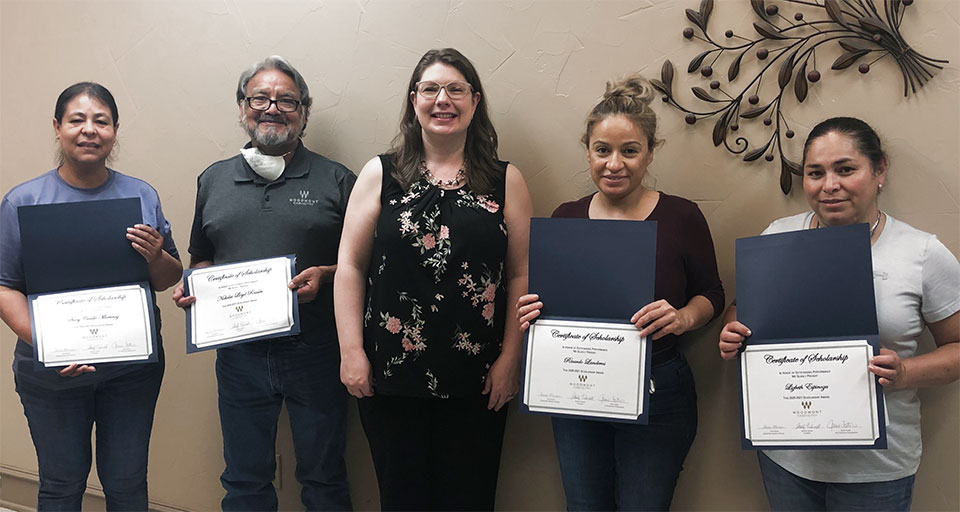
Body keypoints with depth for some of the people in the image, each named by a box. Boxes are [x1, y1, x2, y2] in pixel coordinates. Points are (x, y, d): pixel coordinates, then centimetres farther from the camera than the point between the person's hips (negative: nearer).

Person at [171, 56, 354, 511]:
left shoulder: (336, 181, 0)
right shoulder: (213, 180, 11)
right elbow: (201, 258, 19)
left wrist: (324, 274, -16)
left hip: (314, 350, -3)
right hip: (239, 353, 3)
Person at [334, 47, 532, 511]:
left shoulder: (505, 182, 4)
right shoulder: (380, 174, 3)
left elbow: (521, 275, 3)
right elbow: (350, 266, 2)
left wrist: (509, 359, -3)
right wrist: (351, 351, -4)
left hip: (476, 380, 0)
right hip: (391, 373, 0)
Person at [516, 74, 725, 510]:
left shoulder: (681, 217, -7)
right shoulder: (566, 218, 1)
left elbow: (711, 294, 2)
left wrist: (683, 318, -19)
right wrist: (531, 311, -12)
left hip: (656, 394, -3)